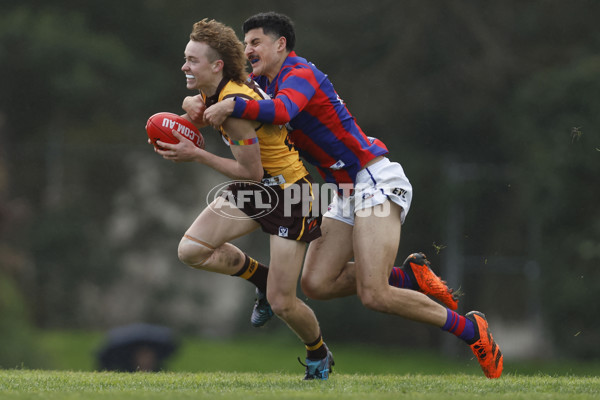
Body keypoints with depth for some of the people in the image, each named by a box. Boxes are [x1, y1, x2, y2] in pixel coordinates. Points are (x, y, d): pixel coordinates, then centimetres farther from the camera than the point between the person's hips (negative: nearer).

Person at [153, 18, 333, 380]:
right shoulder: (213, 92, -1)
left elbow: (251, 172, -24)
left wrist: (196, 156, -20)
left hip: (288, 191, -8)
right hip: (253, 190, 8)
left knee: (281, 304, -6)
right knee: (191, 250, -9)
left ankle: (319, 355, 23)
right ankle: (261, 277, 15)